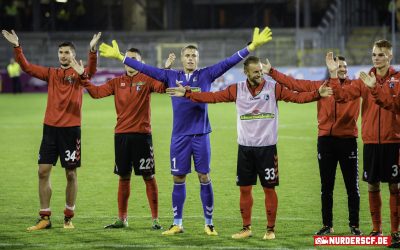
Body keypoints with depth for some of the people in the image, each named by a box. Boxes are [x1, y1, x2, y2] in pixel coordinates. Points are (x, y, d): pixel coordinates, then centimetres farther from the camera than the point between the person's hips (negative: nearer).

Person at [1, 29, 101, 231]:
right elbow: (27, 67, 7)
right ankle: (45, 218, 7)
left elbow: (91, 71, -21)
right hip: (50, 127, 4)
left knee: (71, 174, 2)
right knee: (43, 171, 0)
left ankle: (68, 218, 13)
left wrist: (92, 50, -37)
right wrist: (17, 47, -5)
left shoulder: (78, 74, 0)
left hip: (71, 129, -4)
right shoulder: (51, 73, 10)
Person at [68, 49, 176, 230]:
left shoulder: (146, 80, 0)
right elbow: (97, 92, 4)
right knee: (123, 177, 10)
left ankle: (155, 219, 3)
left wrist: (166, 69, -31)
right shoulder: (117, 82, 11)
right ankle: (122, 219, 19)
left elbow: (162, 86, -17)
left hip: (142, 134, -4)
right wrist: (82, 76, -4)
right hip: (121, 134, 4)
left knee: (148, 176, -2)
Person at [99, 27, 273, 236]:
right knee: (178, 179, 6)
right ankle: (177, 224, 14)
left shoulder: (206, 75, 2)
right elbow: (145, 69, 9)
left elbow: (229, 62, -3)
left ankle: (209, 223, 8)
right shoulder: (171, 76, 6)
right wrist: (120, 57, 9)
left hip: (200, 134, -2)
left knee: (204, 177, 0)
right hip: (179, 136, 2)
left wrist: (252, 46, -11)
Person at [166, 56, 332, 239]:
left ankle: (270, 229, 11)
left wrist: (317, 93, -24)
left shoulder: (273, 88, -3)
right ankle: (246, 228, 20)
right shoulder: (237, 90, 2)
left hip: (267, 148, -2)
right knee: (245, 189, 8)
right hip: (245, 148, 2)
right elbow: (212, 97, 1)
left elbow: (297, 97, -9)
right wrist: (187, 94, -5)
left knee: (269, 188, 1)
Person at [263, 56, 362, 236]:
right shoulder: (320, 85, 7)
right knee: (326, 187, 8)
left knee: (352, 187, 2)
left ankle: (354, 225, 9)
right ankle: (327, 225, 16)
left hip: (347, 140, -2)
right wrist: (271, 72, 4)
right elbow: (293, 83, 8)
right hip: (326, 140, 2)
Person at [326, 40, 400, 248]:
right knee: (372, 186, 8)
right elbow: (342, 95, -2)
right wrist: (333, 75, -12)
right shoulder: (365, 80, 7)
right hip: (371, 140, 3)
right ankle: (376, 229, 20)